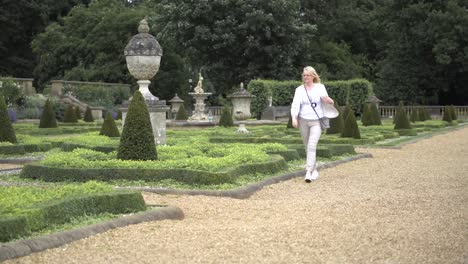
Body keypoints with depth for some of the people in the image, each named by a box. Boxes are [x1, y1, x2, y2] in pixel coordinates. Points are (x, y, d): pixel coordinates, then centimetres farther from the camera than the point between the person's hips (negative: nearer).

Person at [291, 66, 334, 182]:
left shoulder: (320, 87, 1)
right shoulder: (299, 89, 2)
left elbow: (328, 101, -3)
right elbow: (295, 104, -9)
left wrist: (328, 101, -29)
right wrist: (294, 118, -25)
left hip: (316, 121, -3)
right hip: (303, 121, 3)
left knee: (312, 146, -16)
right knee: (307, 147, 11)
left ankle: (308, 173, -21)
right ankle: (314, 170, 28)